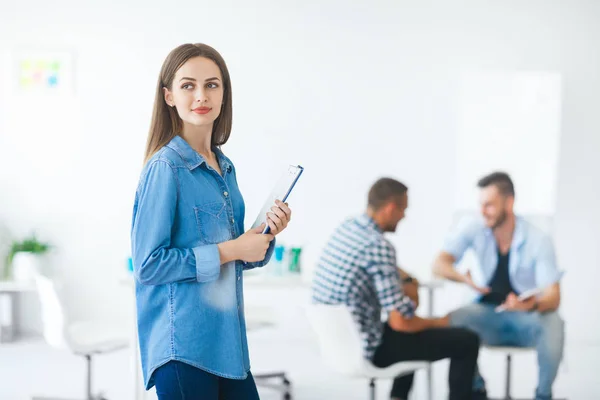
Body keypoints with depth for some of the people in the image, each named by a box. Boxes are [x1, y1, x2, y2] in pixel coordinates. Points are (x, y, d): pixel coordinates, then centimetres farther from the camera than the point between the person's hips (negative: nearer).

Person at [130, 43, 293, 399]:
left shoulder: (225, 168, 11)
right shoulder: (165, 168, -11)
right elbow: (148, 264, -17)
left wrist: (266, 235, 0)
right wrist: (230, 250, -15)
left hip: (227, 340, 8)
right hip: (183, 344, -7)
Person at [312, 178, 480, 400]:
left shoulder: (345, 228, 5)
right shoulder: (379, 245, -23)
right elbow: (400, 322, -23)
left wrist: (407, 282, 10)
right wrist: (437, 323, -4)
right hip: (365, 348, -9)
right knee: (466, 341, -1)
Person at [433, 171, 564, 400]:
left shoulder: (538, 241, -14)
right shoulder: (473, 230, -7)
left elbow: (553, 298, -19)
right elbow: (439, 265, -15)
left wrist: (532, 304, -43)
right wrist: (464, 278, -38)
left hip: (528, 315, -2)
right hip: (488, 313, 2)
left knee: (552, 325, -35)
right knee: (452, 321, -29)